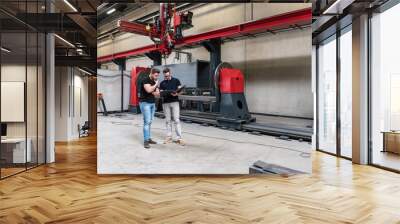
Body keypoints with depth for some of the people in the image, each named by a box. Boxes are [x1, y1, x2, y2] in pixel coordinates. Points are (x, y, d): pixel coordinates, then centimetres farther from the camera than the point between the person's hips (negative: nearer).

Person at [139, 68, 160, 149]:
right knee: (147, 121, -12)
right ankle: (146, 141, -10)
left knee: (150, 122, 9)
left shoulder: (155, 82, 14)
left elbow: (158, 94, 12)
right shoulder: (145, 80, -9)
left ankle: (149, 138, 15)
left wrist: (152, 92, -7)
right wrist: (155, 84, -11)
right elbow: (148, 90, -25)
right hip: (145, 103, -7)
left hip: (152, 103, 8)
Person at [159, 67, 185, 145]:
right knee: (168, 121, 6)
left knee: (176, 120, -6)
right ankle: (169, 137, 14)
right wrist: (162, 94, -13)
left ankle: (179, 138, -7)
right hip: (165, 103, 3)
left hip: (175, 102, -3)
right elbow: (161, 93, 10)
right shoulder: (162, 83, 11)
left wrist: (176, 94, -18)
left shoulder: (176, 81, 5)